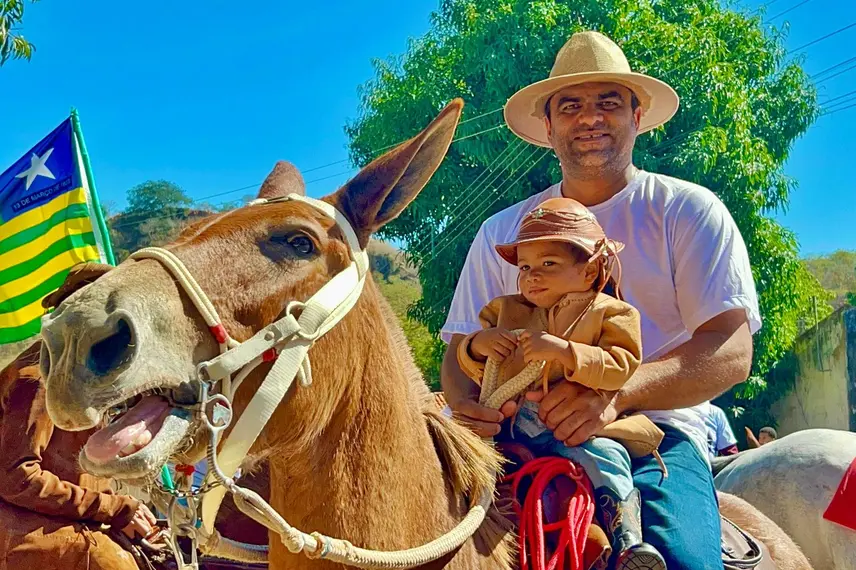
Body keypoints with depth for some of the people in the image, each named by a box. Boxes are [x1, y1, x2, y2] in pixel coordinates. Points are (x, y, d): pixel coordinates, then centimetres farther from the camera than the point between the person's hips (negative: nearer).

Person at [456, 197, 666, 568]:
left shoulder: (609, 313, 8)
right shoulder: (505, 310, 20)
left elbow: (623, 366, -9)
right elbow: (474, 370, 22)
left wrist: (565, 351, -20)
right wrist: (476, 346, -2)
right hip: (507, 423, 4)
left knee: (603, 455, -29)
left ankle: (628, 538, -27)